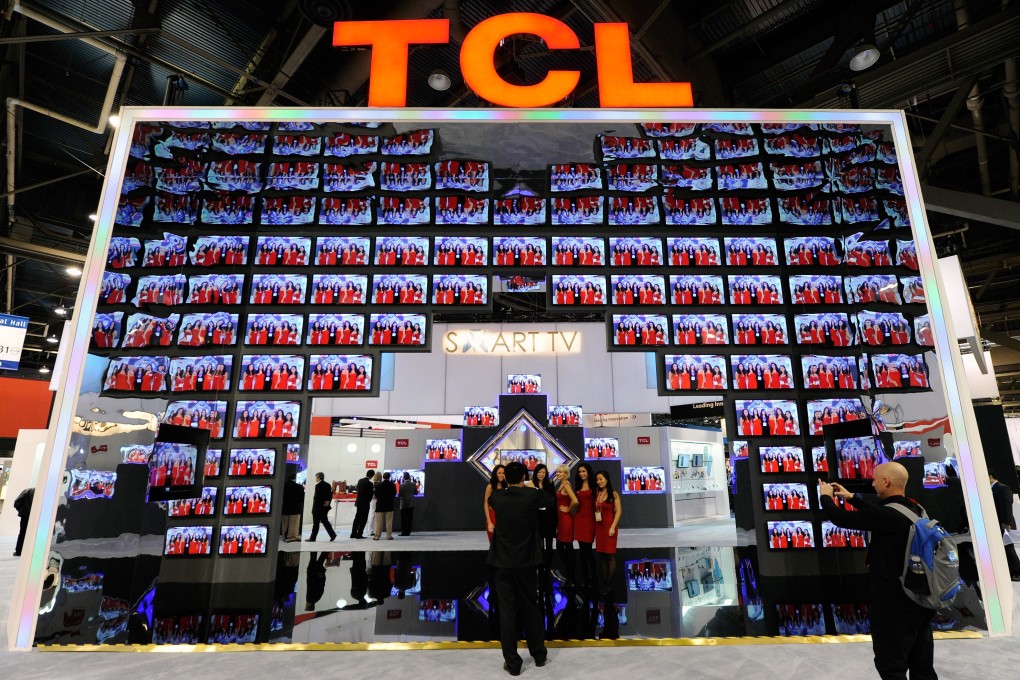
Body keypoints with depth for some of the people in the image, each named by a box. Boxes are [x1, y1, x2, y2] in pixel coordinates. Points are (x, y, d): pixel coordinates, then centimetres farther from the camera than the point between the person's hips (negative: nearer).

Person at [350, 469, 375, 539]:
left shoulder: (360, 480, 1)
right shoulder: (370, 483, -19)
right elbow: (370, 494, -12)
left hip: (358, 502, 7)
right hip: (365, 503, -7)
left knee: (357, 518, 15)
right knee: (363, 519, 2)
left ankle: (353, 533, 19)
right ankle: (359, 534, 2)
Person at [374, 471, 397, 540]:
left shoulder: (379, 485, -8)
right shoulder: (393, 485, -6)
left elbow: (376, 495, 0)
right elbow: (394, 495, 4)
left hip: (380, 505, 0)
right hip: (389, 505, 0)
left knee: (379, 522, 7)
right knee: (389, 522, 6)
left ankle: (377, 536, 8)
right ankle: (389, 536, 6)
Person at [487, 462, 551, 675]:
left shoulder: (496, 497, -5)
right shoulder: (532, 495, -10)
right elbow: (550, 499, 11)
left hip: (503, 561, 0)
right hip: (527, 560, 0)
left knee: (507, 611, 7)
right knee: (531, 607, 16)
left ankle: (512, 662, 14)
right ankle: (539, 654, 30)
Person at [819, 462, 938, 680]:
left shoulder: (888, 515, -25)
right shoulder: (916, 510, 3)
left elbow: (840, 518, -19)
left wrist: (826, 497, 0)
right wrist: (851, 497, 23)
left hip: (894, 605, -9)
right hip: (920, 601, 9)